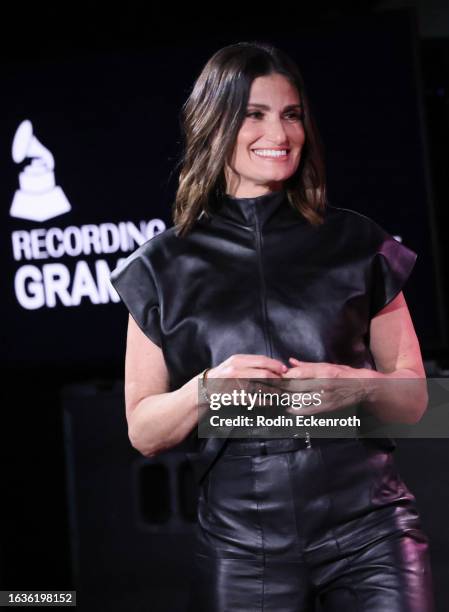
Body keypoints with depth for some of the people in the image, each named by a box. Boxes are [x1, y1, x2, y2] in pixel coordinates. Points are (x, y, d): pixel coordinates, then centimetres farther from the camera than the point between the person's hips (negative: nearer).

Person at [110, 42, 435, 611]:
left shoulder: (356, 244, 7)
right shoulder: (167, 269, 5)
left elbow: (413, 400, 9)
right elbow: (143, 432, 5)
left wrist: (355, 383, -12)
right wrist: (208, 388, -14)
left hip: (369, 527, 1)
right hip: (241, 542, 0)